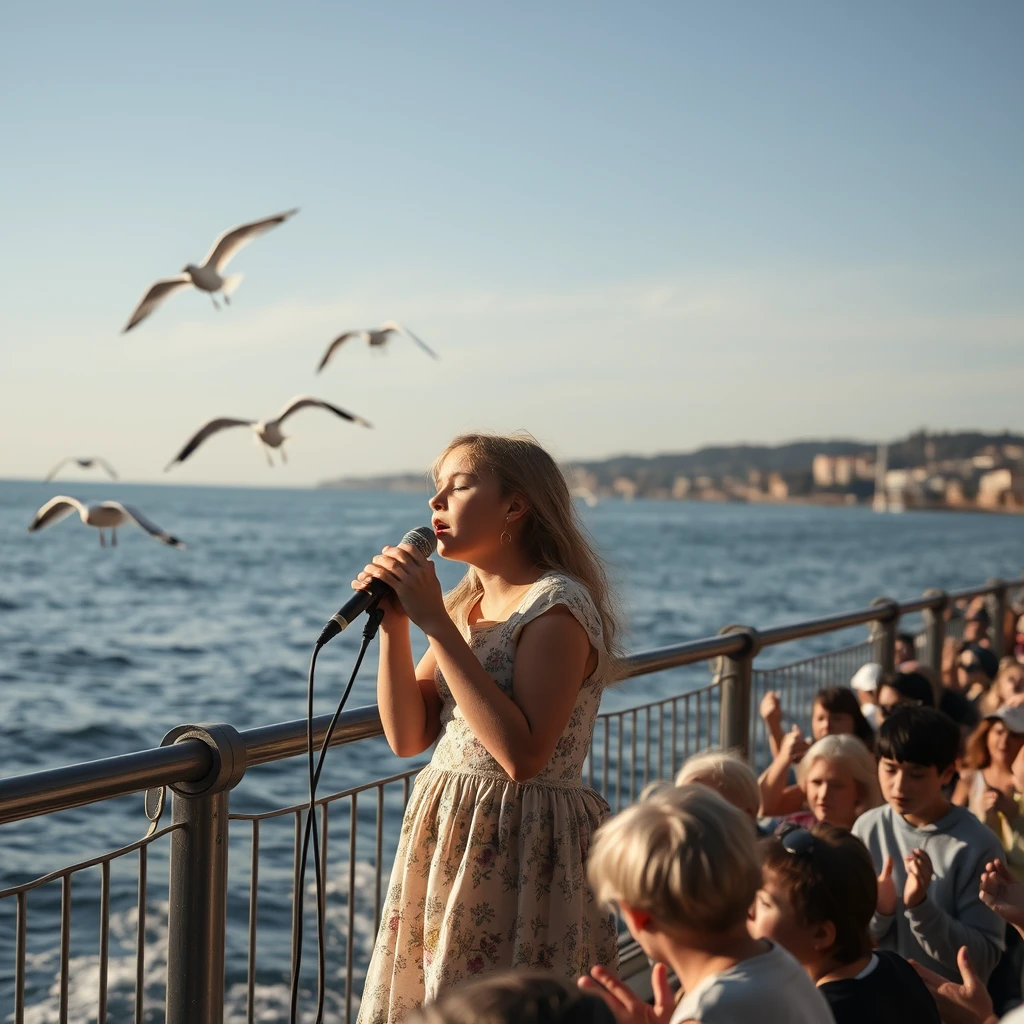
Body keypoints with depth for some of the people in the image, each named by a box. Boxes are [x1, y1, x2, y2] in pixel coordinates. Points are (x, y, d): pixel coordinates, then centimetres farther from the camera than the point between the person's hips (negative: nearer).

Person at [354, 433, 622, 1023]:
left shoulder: (556, 604, -16)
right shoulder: (464, 603, 10)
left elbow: (522, 755, -26)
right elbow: (407, 738, 7)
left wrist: (437, 625, -22)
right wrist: (393, 625, -6)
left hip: (524, 847, -8)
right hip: (448, 840, 8)